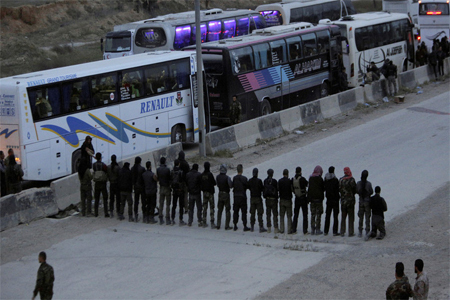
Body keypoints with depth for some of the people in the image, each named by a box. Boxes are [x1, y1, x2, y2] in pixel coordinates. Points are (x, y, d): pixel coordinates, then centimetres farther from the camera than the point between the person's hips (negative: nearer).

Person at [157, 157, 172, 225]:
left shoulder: (158, 169, -3)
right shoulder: (167, 169, -15)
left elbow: (157, 178, 2)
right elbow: (169, 178, -10)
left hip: (161, 188, 4)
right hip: (167, 188, -4)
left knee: (161, 204, 10)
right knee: (168, 204, 1)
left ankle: (161, 220, 12)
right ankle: (167, 220, 1)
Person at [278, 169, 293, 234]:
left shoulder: (280, 181, -2)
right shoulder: (289, 181, -12)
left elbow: (278, 189, 3)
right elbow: (292, 189, -8)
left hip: (281, 200, 3)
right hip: (288, 200, -3)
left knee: (281, 216, 11)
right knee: (289, 216, 2)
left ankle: (281, 230, 8)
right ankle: (289, 230, -2)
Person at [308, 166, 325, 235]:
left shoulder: (311, 178, 7)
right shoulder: (319, 178, -10)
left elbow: (309, 188, 11)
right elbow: (323, 189, -5)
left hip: (312, 198, 5)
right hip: (318, 198, -5)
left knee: (313, 214, 9)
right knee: (318, 214, -2)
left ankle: (312, 229, 8)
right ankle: (317, 229, -5)